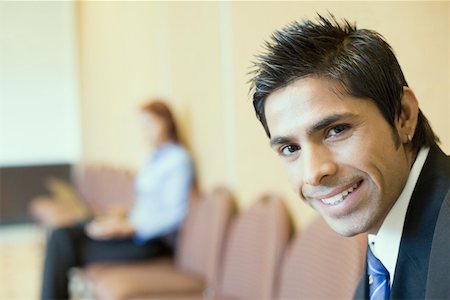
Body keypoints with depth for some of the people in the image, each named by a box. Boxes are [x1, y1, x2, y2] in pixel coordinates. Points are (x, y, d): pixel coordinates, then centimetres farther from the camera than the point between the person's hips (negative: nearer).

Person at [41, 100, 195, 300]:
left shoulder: (179, 159, -9)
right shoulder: (154, 157, 17)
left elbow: (174, 214, -15)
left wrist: (126, 228, -19)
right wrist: (121, 218, 1)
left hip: (153, 240, -8)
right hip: (135, 229, 8)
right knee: (62, 236, -11)